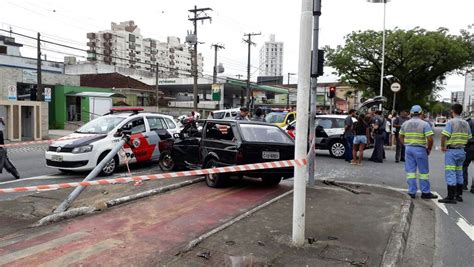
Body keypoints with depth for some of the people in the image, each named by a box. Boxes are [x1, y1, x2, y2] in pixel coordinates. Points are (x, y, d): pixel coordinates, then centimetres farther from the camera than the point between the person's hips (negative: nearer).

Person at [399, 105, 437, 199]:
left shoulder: (405, 124, 6)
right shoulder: (424, 124, -9)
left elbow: (401, 137, 12)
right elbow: (430, 139, -14)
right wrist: (429, 149, -1)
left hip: (408, 149, 4)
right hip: (420, 149, -4)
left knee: (410, 171, 8)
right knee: (423, 172, 8)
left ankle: (412, 192, 11)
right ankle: (425, 192, 14)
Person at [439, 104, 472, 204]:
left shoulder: (451, 122, -13)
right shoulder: (466, 123, 9)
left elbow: (444, 135, -22)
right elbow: (469, 137, 11)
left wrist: (443, 146, -9)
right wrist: (462, 144, 16)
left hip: (451, 151, -7)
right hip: (461, 150, 7)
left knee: (450, 173, -5)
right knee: (459, 173, 16)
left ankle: (451, 197, -6)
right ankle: (459, 195, 23)